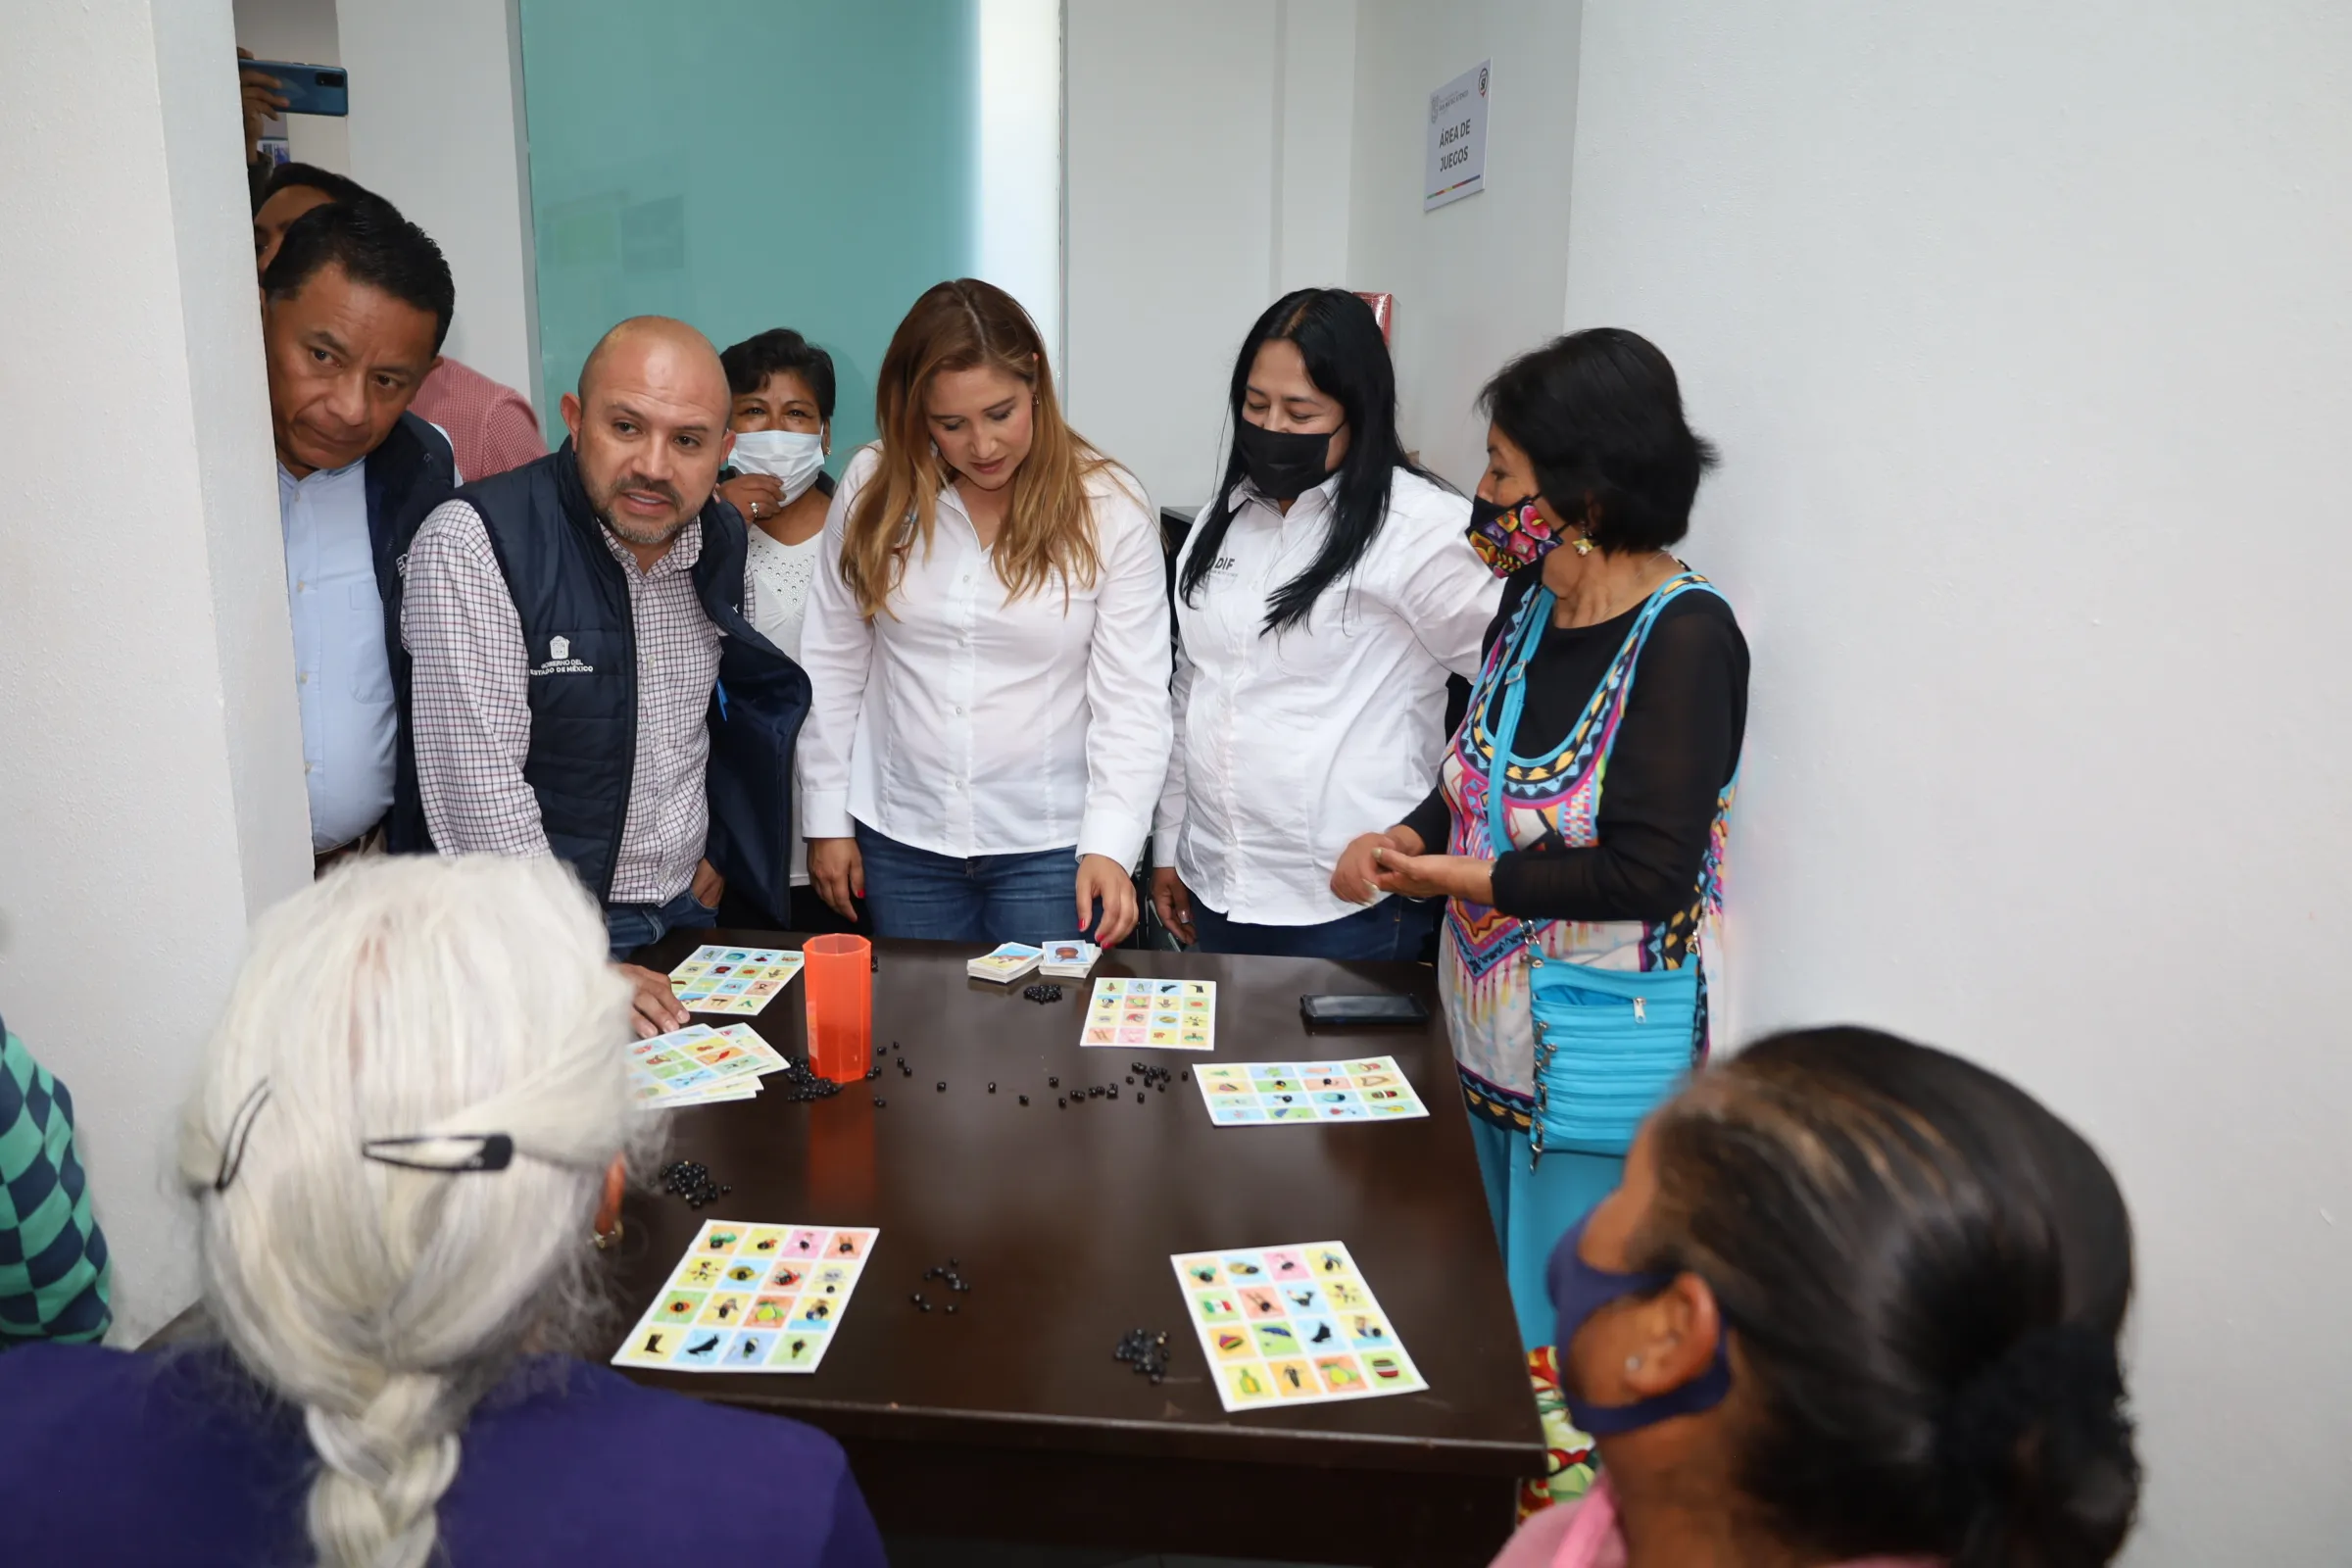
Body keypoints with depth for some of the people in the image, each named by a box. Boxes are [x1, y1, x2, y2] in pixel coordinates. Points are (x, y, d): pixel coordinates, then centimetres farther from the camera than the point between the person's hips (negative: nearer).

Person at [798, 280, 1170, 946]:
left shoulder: (1109, 506, -9)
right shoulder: (874, 487, -3)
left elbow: (1132, 698, -10)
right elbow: (831, 664, 4)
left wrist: (1108, 845, -21)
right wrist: (826, 820, 5)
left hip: (1052, 847, -2)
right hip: (901, 839, 3)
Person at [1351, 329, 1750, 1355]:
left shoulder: (1685, 636, -19)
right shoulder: (1532, 599, 3)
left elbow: (1646, 875, -24)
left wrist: (1455, 876, -16)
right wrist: (1407, 839, -4)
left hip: (1597, 1062, -8)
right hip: (1494, 1035, 8)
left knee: (1561, 1348, 5)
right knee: (1496, 1309, 22)